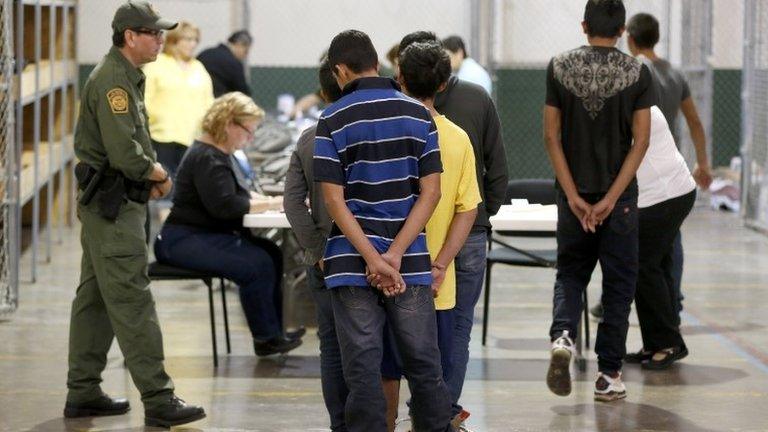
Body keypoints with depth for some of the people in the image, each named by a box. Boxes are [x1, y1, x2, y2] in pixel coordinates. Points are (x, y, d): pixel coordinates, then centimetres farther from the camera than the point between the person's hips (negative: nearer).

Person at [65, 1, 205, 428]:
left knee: (96, 297, 14)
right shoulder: (112, 80, -18)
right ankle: (158, 400, -8)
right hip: (114, 204, -11)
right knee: (133, 301, -9)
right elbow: (124, 152, -25)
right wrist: (157, 173, -7)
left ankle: (83, 392, 21)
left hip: (110, 203, 11)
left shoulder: (128, 77, 15)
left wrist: (151, 173, 4)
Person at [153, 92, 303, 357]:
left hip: (208, 235, 11)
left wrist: (265, 200, 4)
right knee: (257, 264, -25)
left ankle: (273, 332, 2)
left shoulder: (218, 154, 17)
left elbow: (236, 192, 25)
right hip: (184, 240, -11)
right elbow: (224, 205, -26)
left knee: (272, 253, 2)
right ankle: (266, 338, -14)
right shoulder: (207, 158, -17)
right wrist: (271, 204, -20)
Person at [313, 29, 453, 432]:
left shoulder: (333, 120, -3)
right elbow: (430, 193, -3)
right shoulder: (418, 115, 4)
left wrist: (373, 259, -11)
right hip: (411, 262, 2)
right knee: (424, 366, 8)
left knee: (363, 371, 1)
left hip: (351, 263, -2)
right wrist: (394, 255, -8)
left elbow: (334, 200, -9)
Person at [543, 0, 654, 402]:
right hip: (619, 193, -1)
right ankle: (609, 375, 7)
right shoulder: (637, 72, -4)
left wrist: (573, 196, -6)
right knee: (618, 282, 8)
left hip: (575, 192, 1)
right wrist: (611, 198, -11)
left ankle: (563, 335, -12)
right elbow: (640, 141, -10)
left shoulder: (559, 67, 0)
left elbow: (551, 136, -5)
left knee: (570, 273, 16)